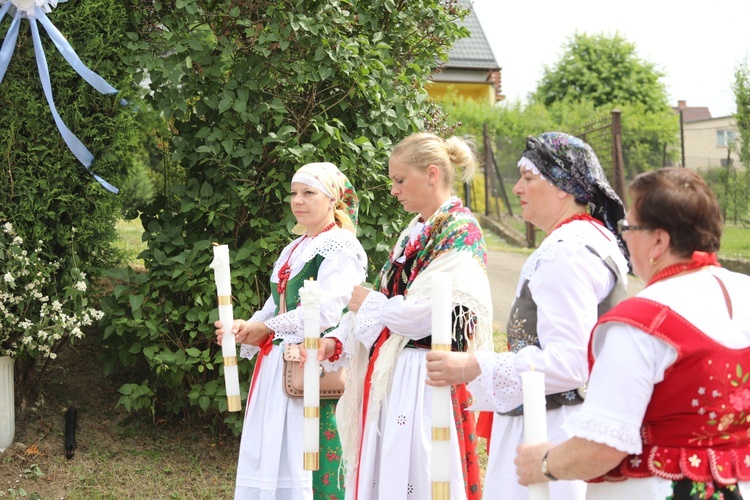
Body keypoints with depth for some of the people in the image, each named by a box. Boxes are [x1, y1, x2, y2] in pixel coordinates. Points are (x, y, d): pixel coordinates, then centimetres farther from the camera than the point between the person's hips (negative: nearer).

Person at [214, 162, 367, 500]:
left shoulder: (341, 247, -7)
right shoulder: (293, 249, 20)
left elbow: (324, 313, -18)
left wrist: (265, 328, -10)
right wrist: (246, 329, -1)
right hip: (277, 365, 8)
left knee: (304, 457, -8)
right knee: (271, 456, 8)